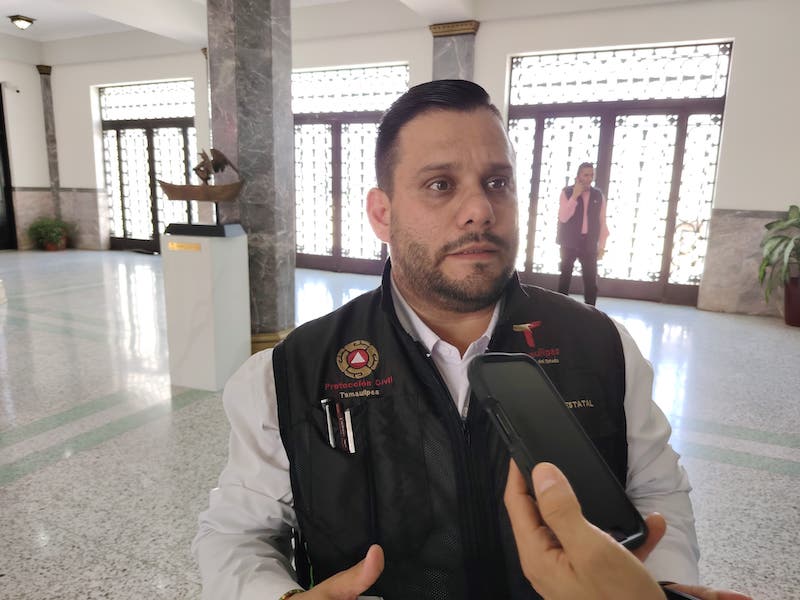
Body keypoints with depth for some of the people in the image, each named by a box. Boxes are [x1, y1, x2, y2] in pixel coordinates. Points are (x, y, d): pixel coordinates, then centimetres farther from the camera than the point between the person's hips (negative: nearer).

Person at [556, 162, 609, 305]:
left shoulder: (599, 195, 5)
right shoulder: (567, 192, -2)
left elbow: (602, 222, 7)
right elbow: (563, 217, -14)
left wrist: (601, 246, 2)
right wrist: (575, 196, -18)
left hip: (589, 243, 2)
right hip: (569, 242, -2)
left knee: (591, 279, 2)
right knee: (565, 276, 7)